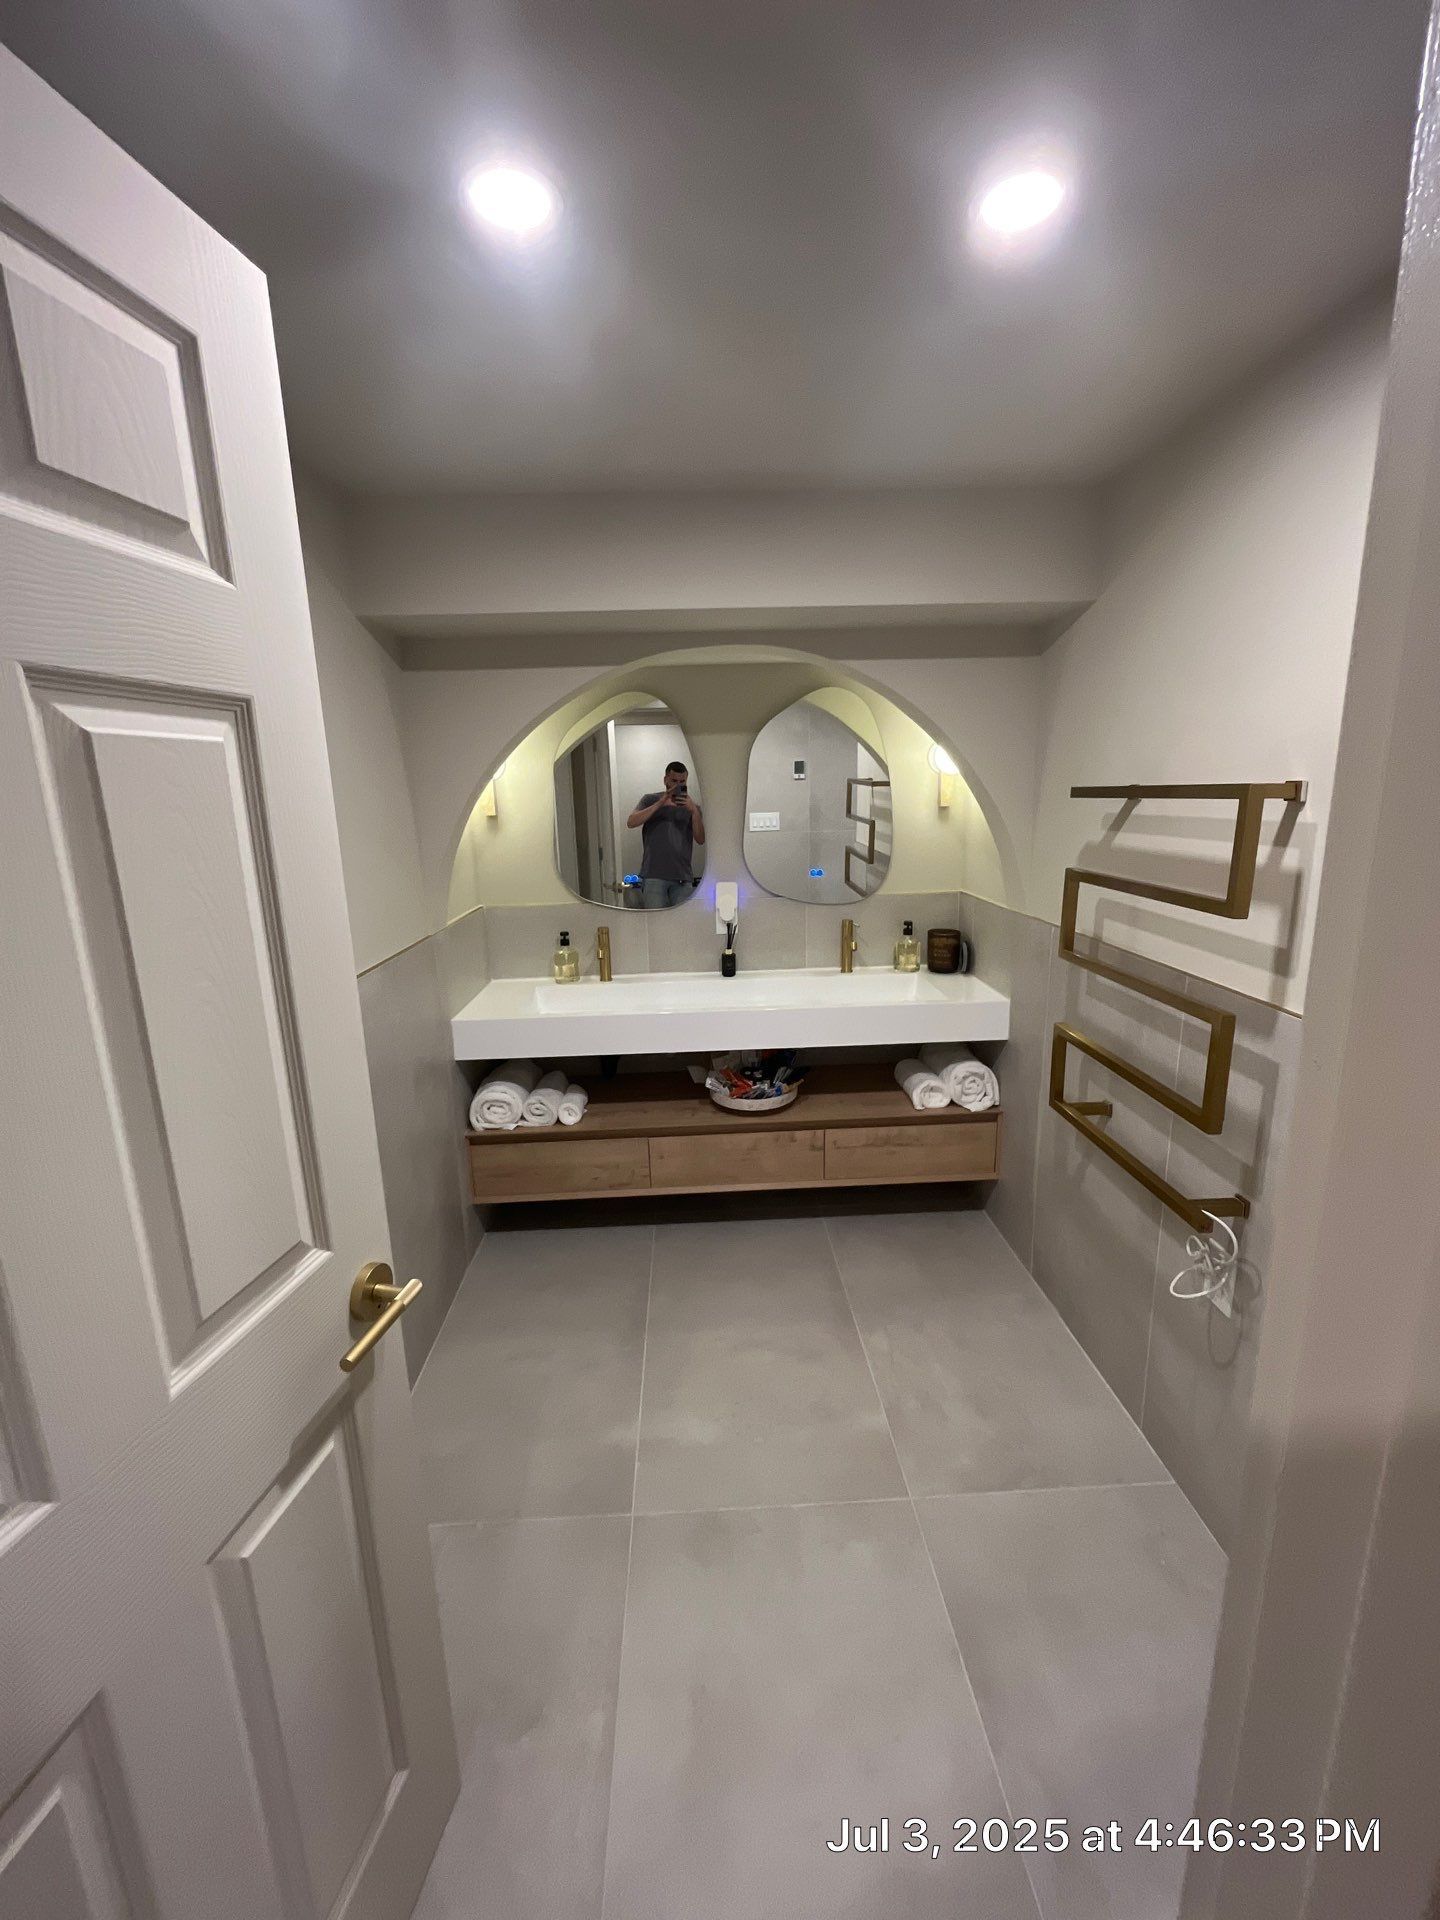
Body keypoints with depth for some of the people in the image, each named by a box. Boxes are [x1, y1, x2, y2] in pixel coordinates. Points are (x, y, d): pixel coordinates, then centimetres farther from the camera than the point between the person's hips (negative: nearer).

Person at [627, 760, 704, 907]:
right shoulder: (650, 800, 12)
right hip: (654, 875, -2)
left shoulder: (692, 807, 16)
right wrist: (660, 804, -12)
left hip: (683, 877, 2)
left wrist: (694, 811, -11)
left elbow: (701, 840, 2)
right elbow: (631, 822, -6)